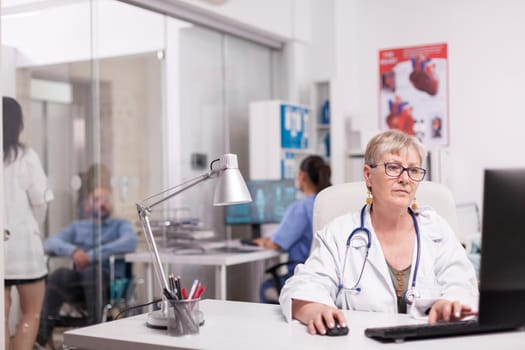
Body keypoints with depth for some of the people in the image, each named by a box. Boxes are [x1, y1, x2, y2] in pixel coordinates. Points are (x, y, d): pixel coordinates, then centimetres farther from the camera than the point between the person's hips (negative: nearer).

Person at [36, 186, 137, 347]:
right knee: (59, 275, -29)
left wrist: (91, 255, -20)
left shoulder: (121, 225, 13)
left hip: (109, 281, -3)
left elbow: (130, 242, -12)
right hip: (78, 282, 3)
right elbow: (50, 243, 7)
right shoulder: (78, 226, 23)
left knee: (92, 271, -35)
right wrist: (73, 251, -16)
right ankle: (40, 339, -33)